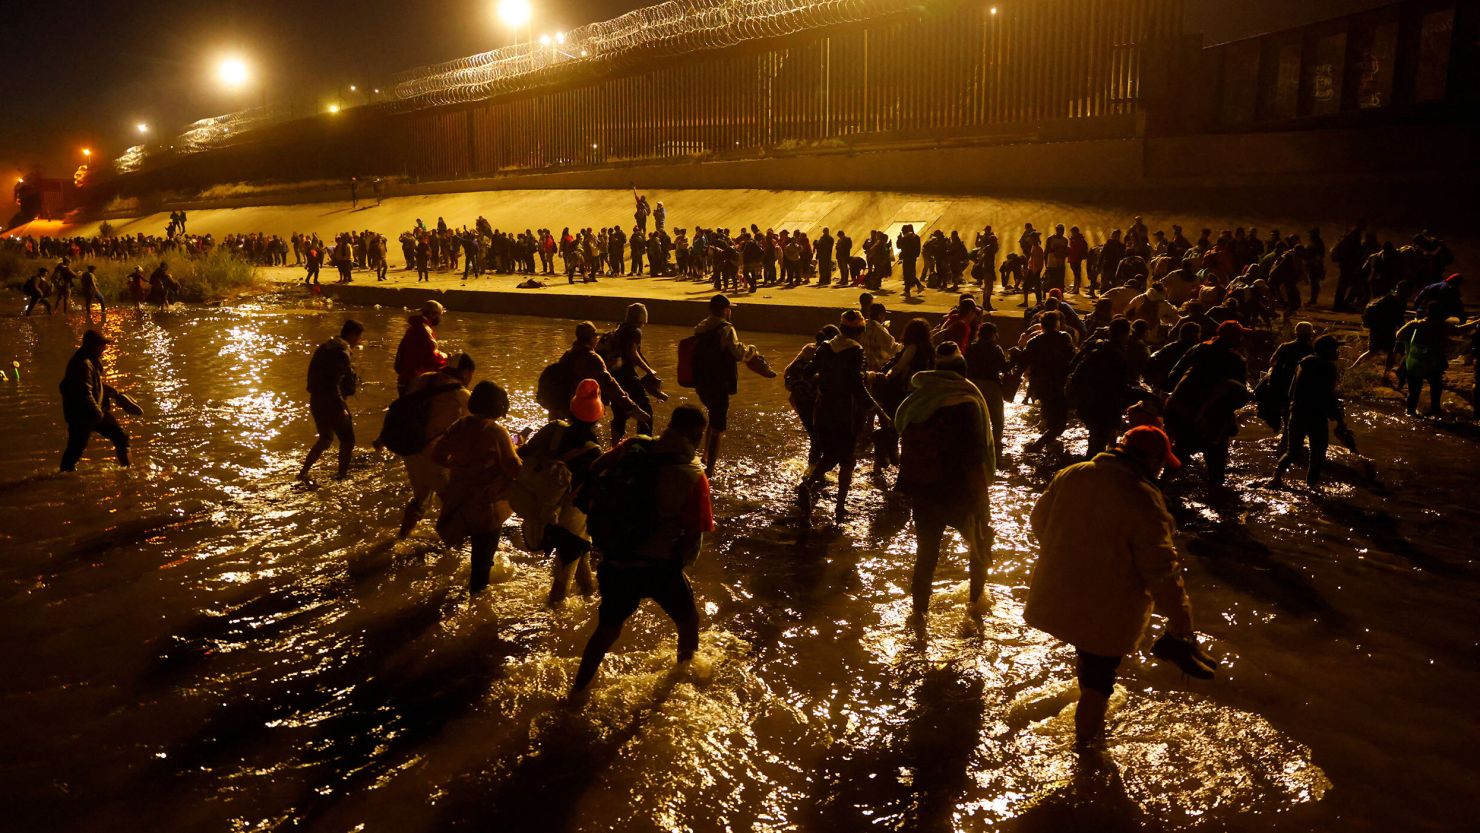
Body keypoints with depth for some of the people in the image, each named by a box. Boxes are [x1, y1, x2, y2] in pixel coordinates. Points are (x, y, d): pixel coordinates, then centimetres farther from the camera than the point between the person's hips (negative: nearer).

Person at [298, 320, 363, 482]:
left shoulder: (325, 347, 15)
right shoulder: (342, 350, -14)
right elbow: (349, 381, -18)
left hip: (316, 400, 9)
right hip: (332, 402, -9)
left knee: (325, 439, 22)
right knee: (347, 439, 4)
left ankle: (303, 473, 22)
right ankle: (342, 475, 7)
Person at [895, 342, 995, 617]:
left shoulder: (916, 400, 1)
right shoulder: (965, 402, -17)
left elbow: (907, 446, 8)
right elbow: (973, 457, -20)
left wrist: (908, 487, 17)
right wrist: (980, 495, -13)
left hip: (922, 491, 4)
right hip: (958, 492, -4)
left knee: (926, 549, 14)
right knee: (979, 543, 21)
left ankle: (920, 607, 20)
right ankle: (977, 598, 33)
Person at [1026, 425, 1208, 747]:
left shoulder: (1070, 475, -5)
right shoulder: (1144, 500, -23)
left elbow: (1038, 520, 9)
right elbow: (1160, 568, -21)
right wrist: (1179, 616, -10)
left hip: (1058, 596, 5)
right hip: (1108, 612, -5)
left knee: (1090, 662, 30)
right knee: (1099, 674, 16)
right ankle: (1088, 737, 34)